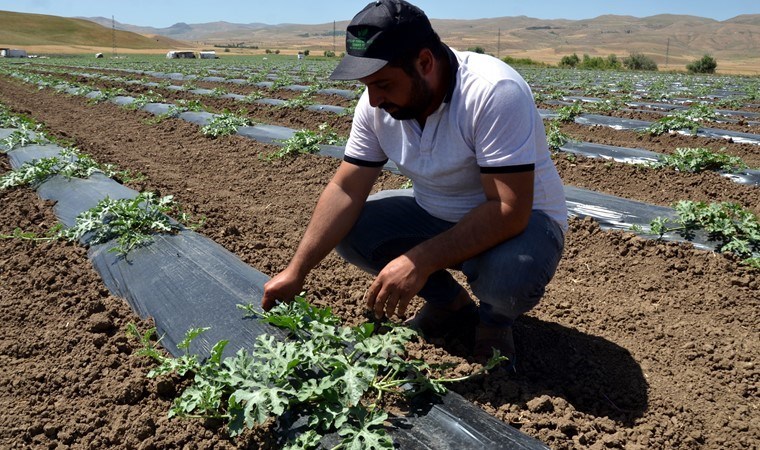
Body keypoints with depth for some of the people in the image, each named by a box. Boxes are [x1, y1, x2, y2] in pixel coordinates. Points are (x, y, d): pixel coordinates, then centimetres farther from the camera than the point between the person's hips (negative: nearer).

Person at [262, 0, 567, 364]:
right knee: (346, 229, -12)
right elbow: (346, 190, -10)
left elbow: (509, 211, -34)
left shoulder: (495, 93, -30)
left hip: (519, 220, -5)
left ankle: (495, 320, 2)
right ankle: (450, 305, 8)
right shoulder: (377, 104, -11)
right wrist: (296, 271, -17)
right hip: (436, 213, 6)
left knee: (509, 272, -38)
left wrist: (421, 261, -39)